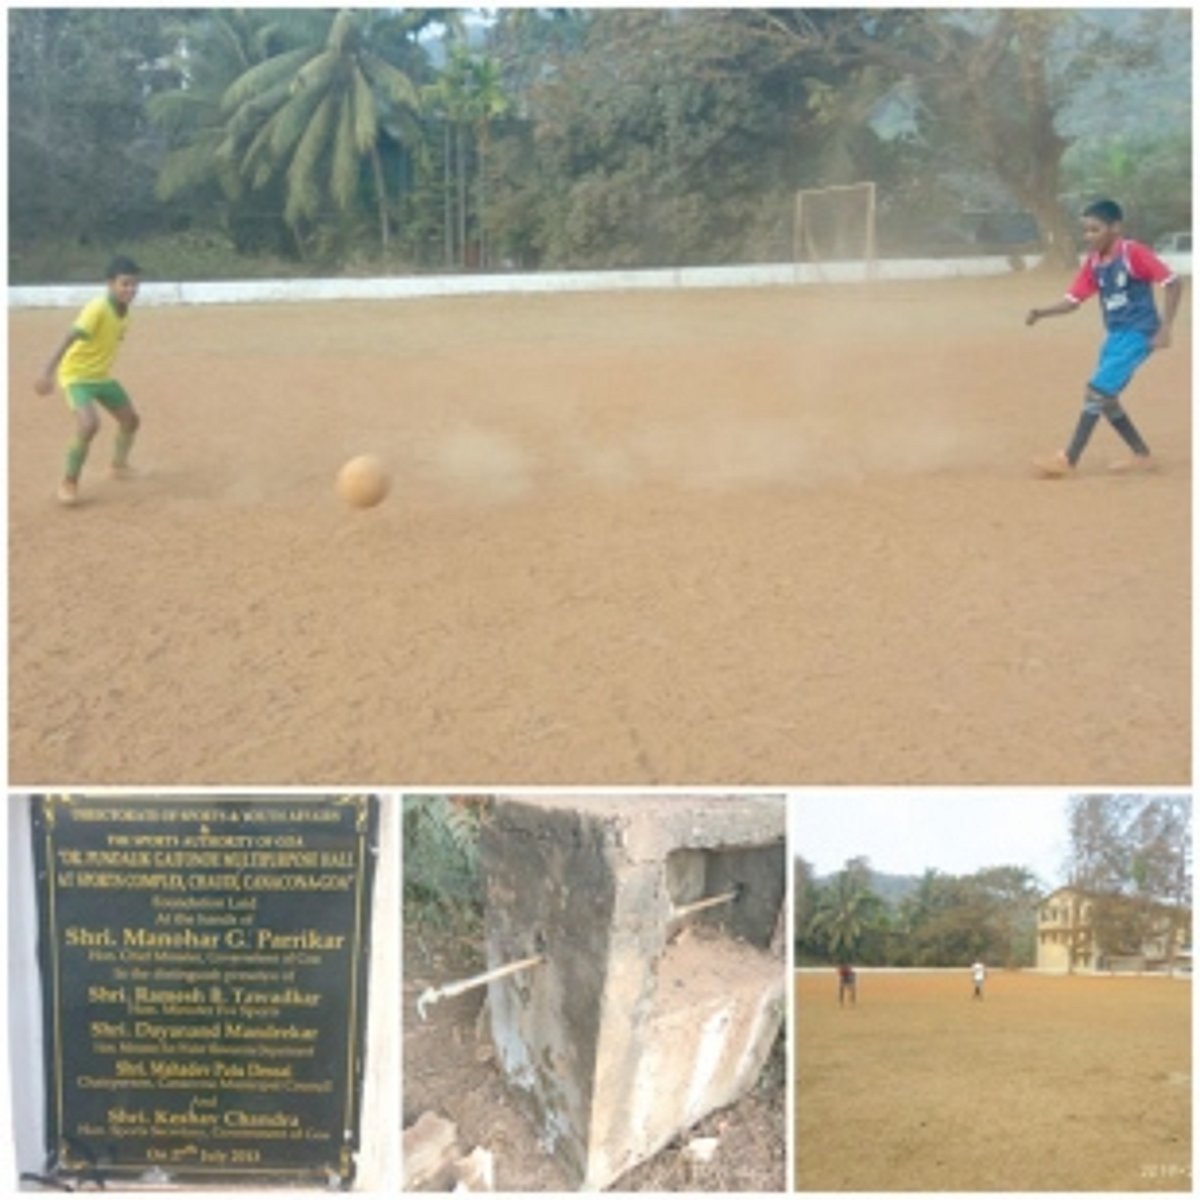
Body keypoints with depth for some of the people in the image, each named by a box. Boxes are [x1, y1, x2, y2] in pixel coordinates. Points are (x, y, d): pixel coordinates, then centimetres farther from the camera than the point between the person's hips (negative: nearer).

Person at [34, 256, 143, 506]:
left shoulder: (123, 310, -3)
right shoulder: (97, 309, -28)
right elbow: (69, 339, -36)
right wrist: (48, 373, -44)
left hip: (102, 375, 8)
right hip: (76, 375, -8)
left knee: (131, 419, 15)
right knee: (89, 424, -27)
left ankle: (118, 465, 41)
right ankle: (69, 483, -10)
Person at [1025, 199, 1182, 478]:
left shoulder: (1134, 252, -15)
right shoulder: (1093, 262, 5)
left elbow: (1172, 283, -14)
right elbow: (1073, 300, 6)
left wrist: (1165, 328, -20)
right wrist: (1042, 313, -11)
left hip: (1138, 334, -8)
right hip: (1115, 335, 8)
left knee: (1097, 391, -15)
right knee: (1105, 398, 11)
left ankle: (1068, 460, -13)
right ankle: (1141, 455, 24)